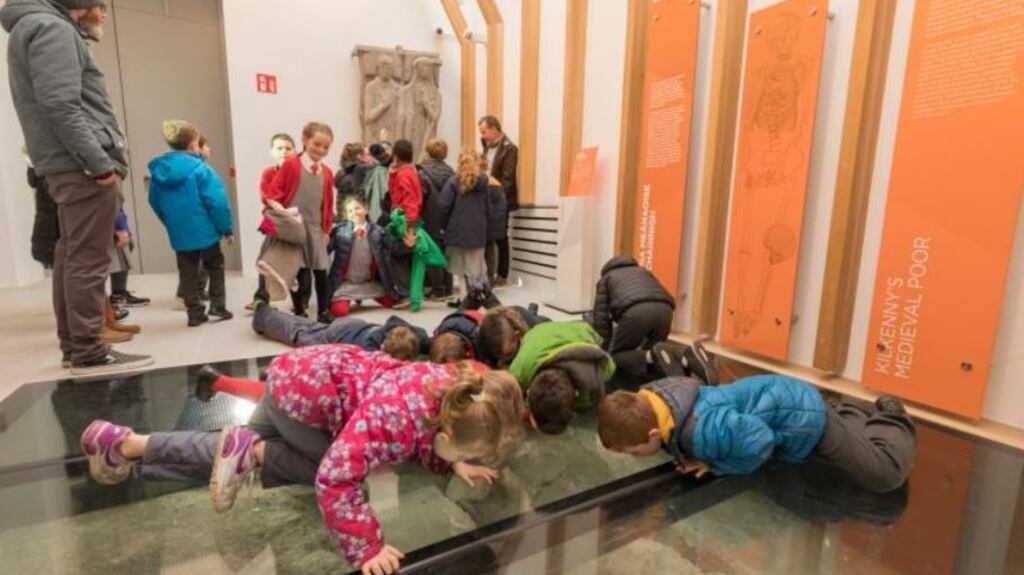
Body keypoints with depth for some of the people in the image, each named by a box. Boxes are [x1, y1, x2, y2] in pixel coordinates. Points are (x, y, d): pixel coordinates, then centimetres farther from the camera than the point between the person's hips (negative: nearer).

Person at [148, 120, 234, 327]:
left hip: (179, 234, 5)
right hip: (205, 230, -4)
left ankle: (195, 313, 13)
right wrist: (227, 228, -8)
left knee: (187, 273, 10)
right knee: (215, 266, 14)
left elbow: (155, 202, 12)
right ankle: (217, 306, 13)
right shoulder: (200, 168, -14)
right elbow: (217, 201, -17)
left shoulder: (158, 170, 5)